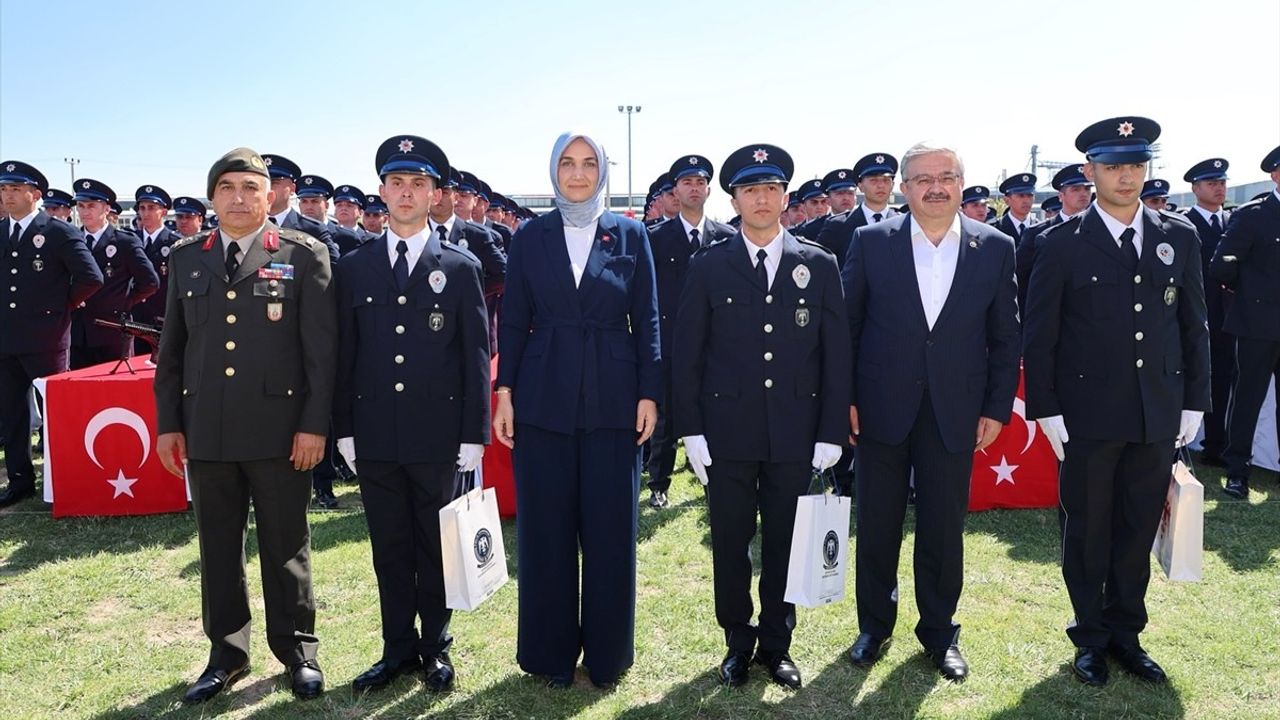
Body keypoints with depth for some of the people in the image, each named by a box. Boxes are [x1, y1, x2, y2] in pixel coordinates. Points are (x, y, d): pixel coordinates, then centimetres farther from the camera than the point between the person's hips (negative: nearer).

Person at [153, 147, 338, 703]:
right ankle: (227, 653, 29)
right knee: (217, 547, 13)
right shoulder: (184, 257, 10)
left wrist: (315, 423, -10)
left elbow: (322, 346, -5)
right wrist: (168, 422, 8)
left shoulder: (304, 255, -2)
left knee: (285, 547, 8)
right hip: (206, 432, 4)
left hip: (279, 431, -3)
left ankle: (297, 650, 24)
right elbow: (171, 348, 12)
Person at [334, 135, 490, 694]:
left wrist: (474, 433, -5)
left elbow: (476, 354, -2)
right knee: (389, 547, 12)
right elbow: (345, 353, 7)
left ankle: (436, 648, 26)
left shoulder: (460, 267, 0)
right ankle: (398, 649, 27)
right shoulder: (354, 266, 7)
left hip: (438, 433, -2)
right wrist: (344, 428, 3)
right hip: (374, 434, 2)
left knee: (436, 545, 9)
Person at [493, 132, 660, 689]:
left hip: (612, 401, 0)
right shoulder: (530, 236, 6)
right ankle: (552, 652, 24)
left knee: (610, 530, 6)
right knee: (545, 531, 7)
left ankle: (607, 653, 23)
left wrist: (649, 393, -3)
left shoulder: (630, 234, 4)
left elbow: (647, 320, 3)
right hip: (543, 401, 1)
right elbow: (514, 321, 5)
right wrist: (504, 393, -1)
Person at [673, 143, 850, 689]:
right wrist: (691, 430, -4)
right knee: (730, 544, 10)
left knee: (785, 543, 11)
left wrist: (831, 433, -2)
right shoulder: (709, 267, 1)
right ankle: (738, 642, 29)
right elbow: (686, 353, 1)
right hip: (728, 431, 0)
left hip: (795, 433, 1)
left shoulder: (819, 265, 3)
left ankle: (776, 645, 29)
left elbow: (836, 354, 2)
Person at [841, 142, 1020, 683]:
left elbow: (1004, 337, 4)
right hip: (882, 408, 0)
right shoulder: (871, 242, -3)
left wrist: (997, 408, 0)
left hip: (954, 411, 1)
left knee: (944, 527, 10)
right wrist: (845, 398, -5)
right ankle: (874, 626, 30)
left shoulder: (995, 248, 0)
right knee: (877, 525, 11)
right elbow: (847, 326, -1)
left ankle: (940, 632, 30)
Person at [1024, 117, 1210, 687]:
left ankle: (1125, 633, 30)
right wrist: (1046, 410, -8)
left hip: (1158, 416, 3)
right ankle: (1090, 638, 26)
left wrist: (1193, 403, 6)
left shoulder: (1179, 237, 6)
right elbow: (1039, 335, -5)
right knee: (1087, 532, 9)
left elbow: (1193, 327, 9)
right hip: (1087, 416, -3)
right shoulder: (1063, 243, -5)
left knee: (1138, 530, 13)